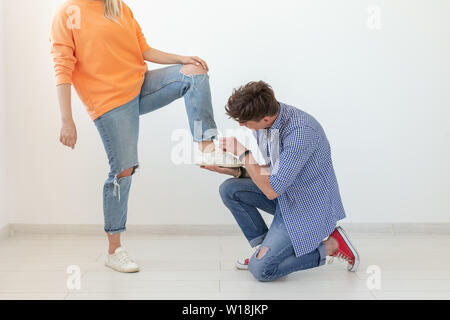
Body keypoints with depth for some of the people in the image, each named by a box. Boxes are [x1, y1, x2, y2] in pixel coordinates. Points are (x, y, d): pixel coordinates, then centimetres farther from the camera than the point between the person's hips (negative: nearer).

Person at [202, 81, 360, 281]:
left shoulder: (300, 131, -31)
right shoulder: (263, 118, -5)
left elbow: (272, 190, -30)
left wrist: (242, 153, -24)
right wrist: (233, 170, -6)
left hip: (310, 205, -8)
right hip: (285, 193, 8)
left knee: (261, 270, -12)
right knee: (229, 189, -5)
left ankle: (330, 246, 3)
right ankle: (264, 246, 7)